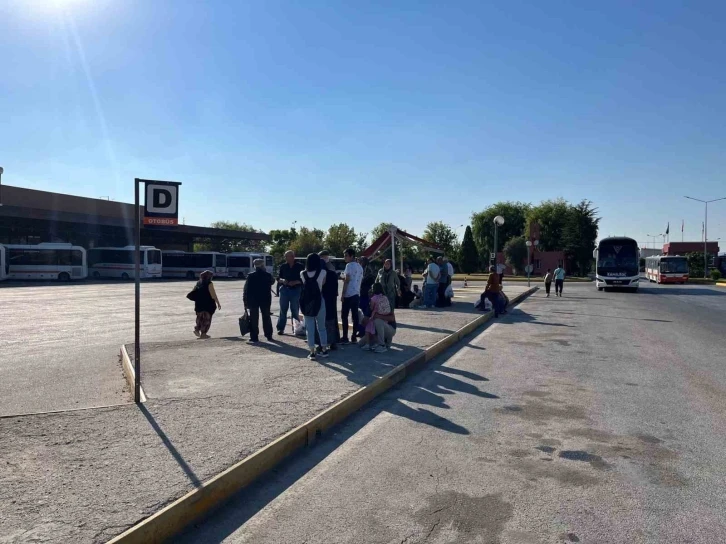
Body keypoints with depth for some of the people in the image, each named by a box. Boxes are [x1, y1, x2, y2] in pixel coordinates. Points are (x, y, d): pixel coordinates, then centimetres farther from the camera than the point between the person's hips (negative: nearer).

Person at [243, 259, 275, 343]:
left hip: (253, 300, -2)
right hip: (265, 300, 2)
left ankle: (254, 338, 0)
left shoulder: (251, 276, -9)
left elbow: (246, 289, -8)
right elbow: (272, 281, 19)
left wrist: (245, 301, -3)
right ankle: (269, 336, 18)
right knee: (266, 318, 13)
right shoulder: (268, 275, -4)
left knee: (254, 319, 2)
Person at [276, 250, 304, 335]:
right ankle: (280, 328, 9)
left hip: (296, 290, -2)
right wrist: (282, 280, -13)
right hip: (284, 289, 2)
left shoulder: (299, 266, 0)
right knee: (283, 310, 3)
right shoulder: (283, 266, 6)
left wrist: (295, 282, -16)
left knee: (295, 311, 4)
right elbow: (278, 278, 9)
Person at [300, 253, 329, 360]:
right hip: (318, 301, -1)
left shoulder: (303, 274, -3)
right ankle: (324, 350, 18)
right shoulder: (323, 272, -7)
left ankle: (312, 353, 5)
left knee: (309, 328, 5)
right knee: (321, 327, 13)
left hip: (306, 303, 1)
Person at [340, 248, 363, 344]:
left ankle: (345, 338, -4)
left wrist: (342, 294, -11)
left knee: (344, 316, -2)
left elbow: (346, 281, -13)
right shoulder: (360, 267, 16)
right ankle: (354, 337, 10)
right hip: (357, 294, 8)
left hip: (349, 294, -8)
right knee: (355, 316, 8)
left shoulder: (349, 265, -9)